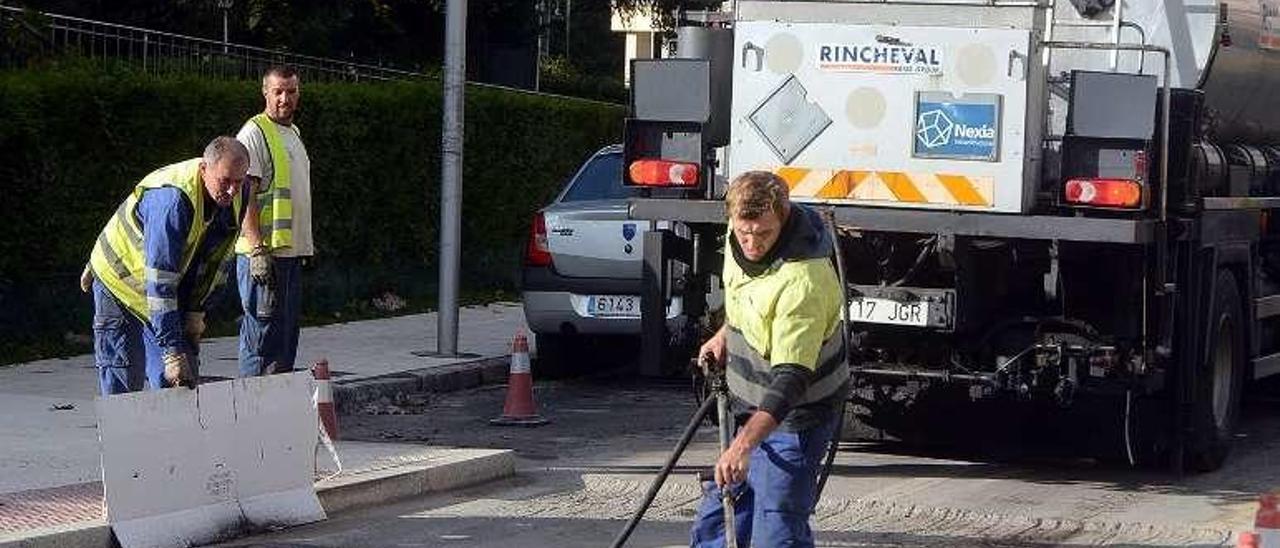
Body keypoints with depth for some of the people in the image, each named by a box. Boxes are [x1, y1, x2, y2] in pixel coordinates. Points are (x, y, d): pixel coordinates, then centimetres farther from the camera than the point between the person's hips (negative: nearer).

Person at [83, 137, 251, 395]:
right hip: (119, 279, -6)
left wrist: (197, 310, -4)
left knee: (183, 384, -5)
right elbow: (159, 282, -38)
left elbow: (218, 260, 0)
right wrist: (172, 352, -40)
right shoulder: (171, 200, -38)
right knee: (123, 384, -8)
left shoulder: (238, 194, -16)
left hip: (174, 293, 6)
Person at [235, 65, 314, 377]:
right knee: (262, 333, -9)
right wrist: (258, 250, -23)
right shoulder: (254, 133, -9)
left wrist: (305, 248, 22)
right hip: (264, 252, -9)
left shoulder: (293, 134, 19)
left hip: (291, 250, 9)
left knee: (286, 336, 12)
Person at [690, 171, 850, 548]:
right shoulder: (738, 234, -8)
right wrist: (725, 333, 13)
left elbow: (791, 378, -38)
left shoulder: (802, 282, -34)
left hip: (794, 417, -9)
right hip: (751, 407, 9)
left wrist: (743, 444, -46)